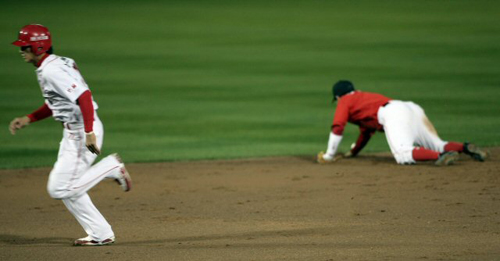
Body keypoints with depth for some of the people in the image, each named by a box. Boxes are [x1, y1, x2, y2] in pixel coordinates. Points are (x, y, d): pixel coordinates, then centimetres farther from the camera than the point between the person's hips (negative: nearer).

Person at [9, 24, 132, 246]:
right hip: (73, 133, 10)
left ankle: (111, 167, -2)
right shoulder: (47, 67, 13)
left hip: (83, 132, -10)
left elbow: (83, 95, -28)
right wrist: (28, 119, 18)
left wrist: (89, 133, -31)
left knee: (61, 190, -9)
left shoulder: (51, 70, -20)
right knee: (68, 187, 14)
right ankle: (101, 234, 16)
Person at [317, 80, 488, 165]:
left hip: (393, 113, -8)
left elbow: (337, 128, 9)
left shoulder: (346, 101, 20)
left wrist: (329, 156, 16)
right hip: (413, 109, 8)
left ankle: (440, 156, -47)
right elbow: (367, 131, 50)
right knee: (438, 145, 6)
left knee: (404, 154, -26)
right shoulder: (363, 97, 42)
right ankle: (465, 148, -19)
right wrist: (353, 152, 57)